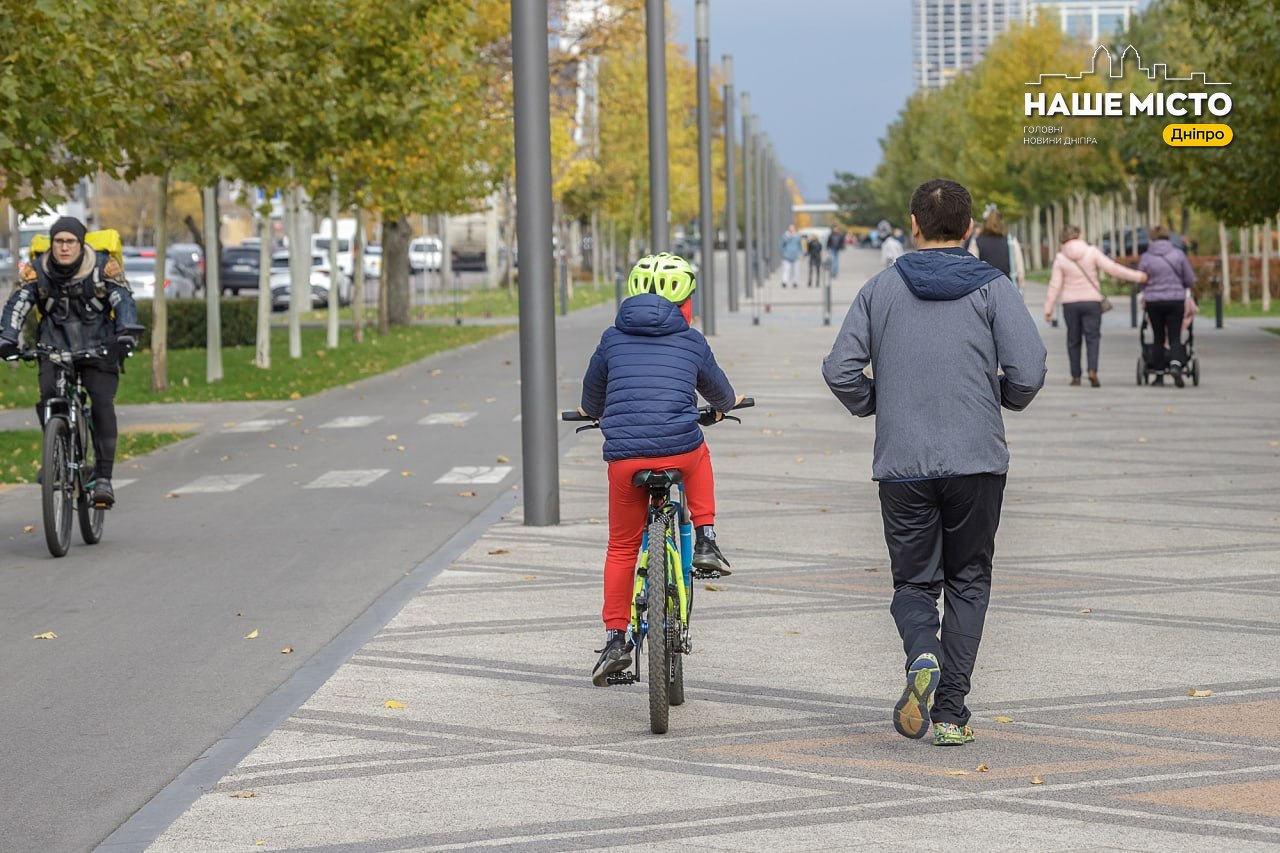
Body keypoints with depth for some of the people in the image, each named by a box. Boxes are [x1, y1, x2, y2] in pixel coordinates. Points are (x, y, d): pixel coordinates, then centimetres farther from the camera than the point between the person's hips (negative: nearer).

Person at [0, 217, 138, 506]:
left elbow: (124, 302, -15)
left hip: (98, 348, -1)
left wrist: (125, 335, -33)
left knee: (102, 403, -18)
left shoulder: (104, 267, -10)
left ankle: (103, 477, -15)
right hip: (55, 348, 1)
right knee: (48, 395, -22)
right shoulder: (37, 271, -6)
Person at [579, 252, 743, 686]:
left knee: (622, 546, 15)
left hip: (624, 458, 1)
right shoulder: (691, 341, 10)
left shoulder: (613, 338, 12)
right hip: (680, 451, -1)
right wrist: (728, 403, 52)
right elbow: (719, 392, 28)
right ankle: (705, 541, 26)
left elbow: (592, 393, 29)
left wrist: (594, 412, 53)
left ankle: (615, 639, 10)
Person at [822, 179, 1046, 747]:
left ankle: (922, 657, -21)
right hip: (977, 461, -1)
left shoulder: (881, 289, 5)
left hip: (901, 465, 1)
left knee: (913, 582, 12)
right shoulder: (993, 288, 0)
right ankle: (950, 715, 5)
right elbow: (1028, 371, -10)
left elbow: (840, 370, -2)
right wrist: (1006, 398, 12)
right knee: (968, 583, 12)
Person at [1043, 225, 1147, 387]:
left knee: (1073, 340, 10)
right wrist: (1137, 276, -3)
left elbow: (1055, 286, -2)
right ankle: (1092, 370, -22)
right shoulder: (1091, 252, -4)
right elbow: (1112, 268, -9)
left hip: (1070, 303, 1)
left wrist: (1048, 309, 2)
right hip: (1092, 301, -1)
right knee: (1092, 337, -2)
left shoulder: (1060, 258, -1)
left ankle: (1075, 376, 9)